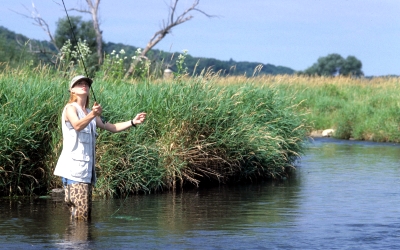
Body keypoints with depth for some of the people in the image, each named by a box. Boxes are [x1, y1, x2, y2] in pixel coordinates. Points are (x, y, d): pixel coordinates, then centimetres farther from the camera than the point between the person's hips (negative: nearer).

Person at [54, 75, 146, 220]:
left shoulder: (89, 112, 23)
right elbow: (77, 125, -23)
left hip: (86, 169, 8)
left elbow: (111, 127, 22)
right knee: (79, 213, -16)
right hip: (73, 169, -8)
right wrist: (92, 115, -41)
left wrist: (133, 122, 11)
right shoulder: (70, 108, -2)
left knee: (86, 213, 6)